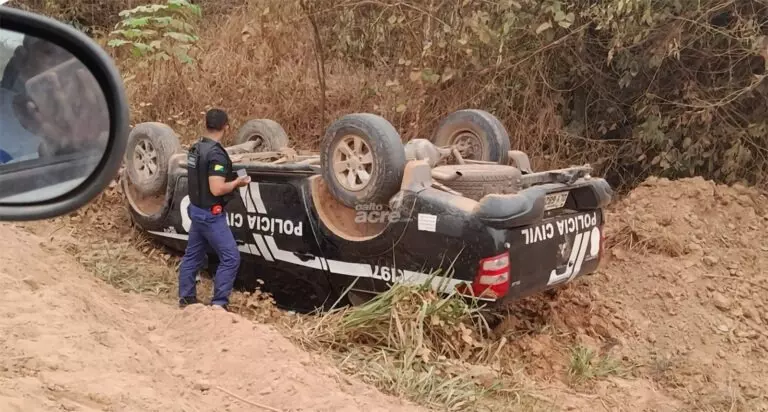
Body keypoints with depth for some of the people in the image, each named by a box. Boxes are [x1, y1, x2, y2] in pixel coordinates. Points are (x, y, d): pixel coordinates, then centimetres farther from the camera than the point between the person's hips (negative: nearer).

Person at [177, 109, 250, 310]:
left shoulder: (196, 148, 6)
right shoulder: (216, 153, -22)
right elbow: (216, 189, -27)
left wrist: (230, 181, 13)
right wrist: (237, 182, -11)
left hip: (196, 209, 9)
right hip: (210, 214, -9)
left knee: (193, 255, 17)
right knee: (230, 258, -3)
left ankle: (186, 297, 27)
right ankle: (219, 303, -1)